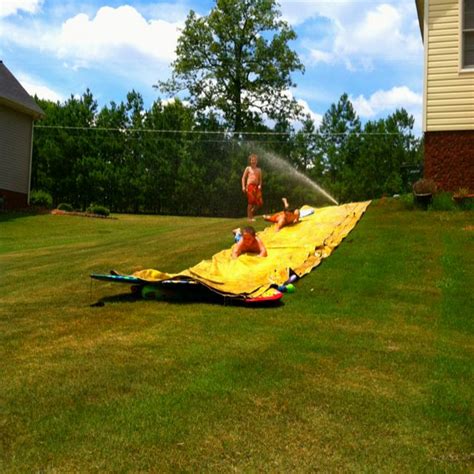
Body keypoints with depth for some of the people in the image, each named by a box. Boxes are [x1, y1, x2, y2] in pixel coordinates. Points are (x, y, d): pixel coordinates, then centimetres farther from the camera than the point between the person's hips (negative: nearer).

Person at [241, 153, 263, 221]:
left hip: (256, 187, 5)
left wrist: (260, 185, -2)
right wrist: (243, 186, -6)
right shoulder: (248, 168, 6)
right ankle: (249, 216, -1)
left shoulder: (259, 170, 16)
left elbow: (260, 179, 17)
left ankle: (252, 212, 18)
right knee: (251, 201, -9)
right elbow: (243, 178, 4)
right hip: (250, 186, -4)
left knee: (260, 202, -4)